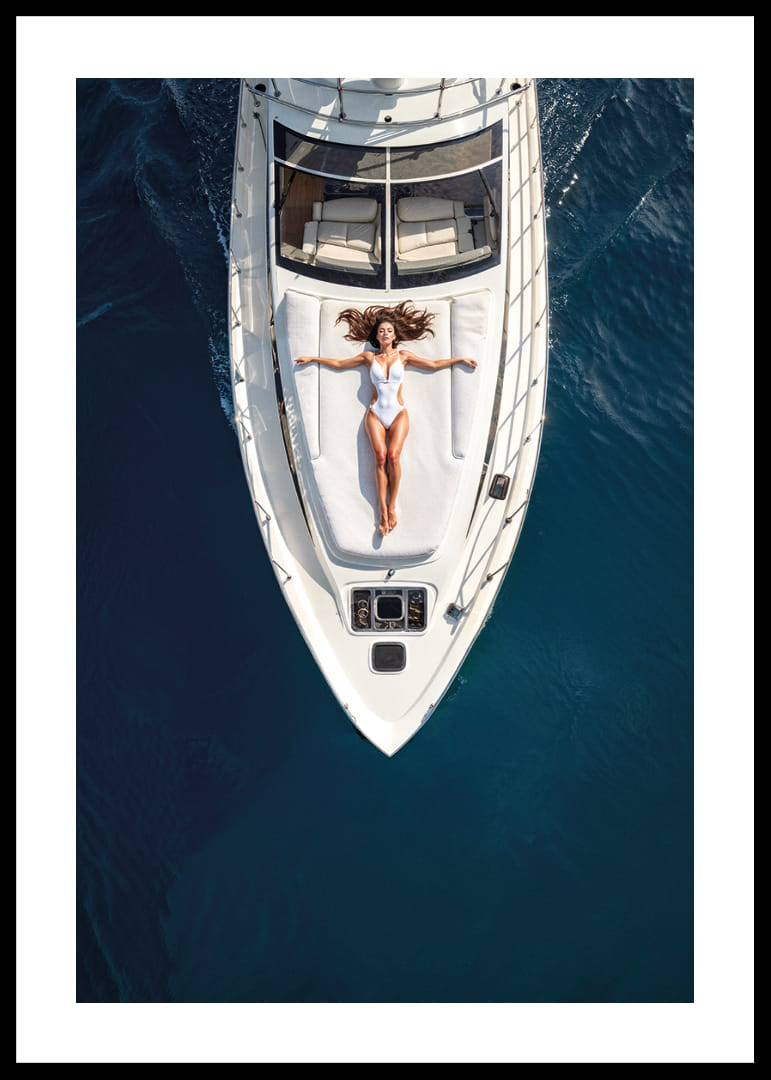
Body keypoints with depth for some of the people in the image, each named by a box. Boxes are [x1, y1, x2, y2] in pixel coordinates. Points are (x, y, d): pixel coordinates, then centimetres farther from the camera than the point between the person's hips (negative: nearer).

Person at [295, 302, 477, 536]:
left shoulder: (403, 355, 10)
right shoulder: (369, 356, 11)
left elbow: (433, 365, 17)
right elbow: (339, 364, 19)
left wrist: (459, 359, 14)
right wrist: (312, 358, 18)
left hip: (398, 413, 0)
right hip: (376, 413, 0)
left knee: (393, 455, -22)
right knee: (380, 457, -19)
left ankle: (392, 506, -13)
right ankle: (383, 511, -18)